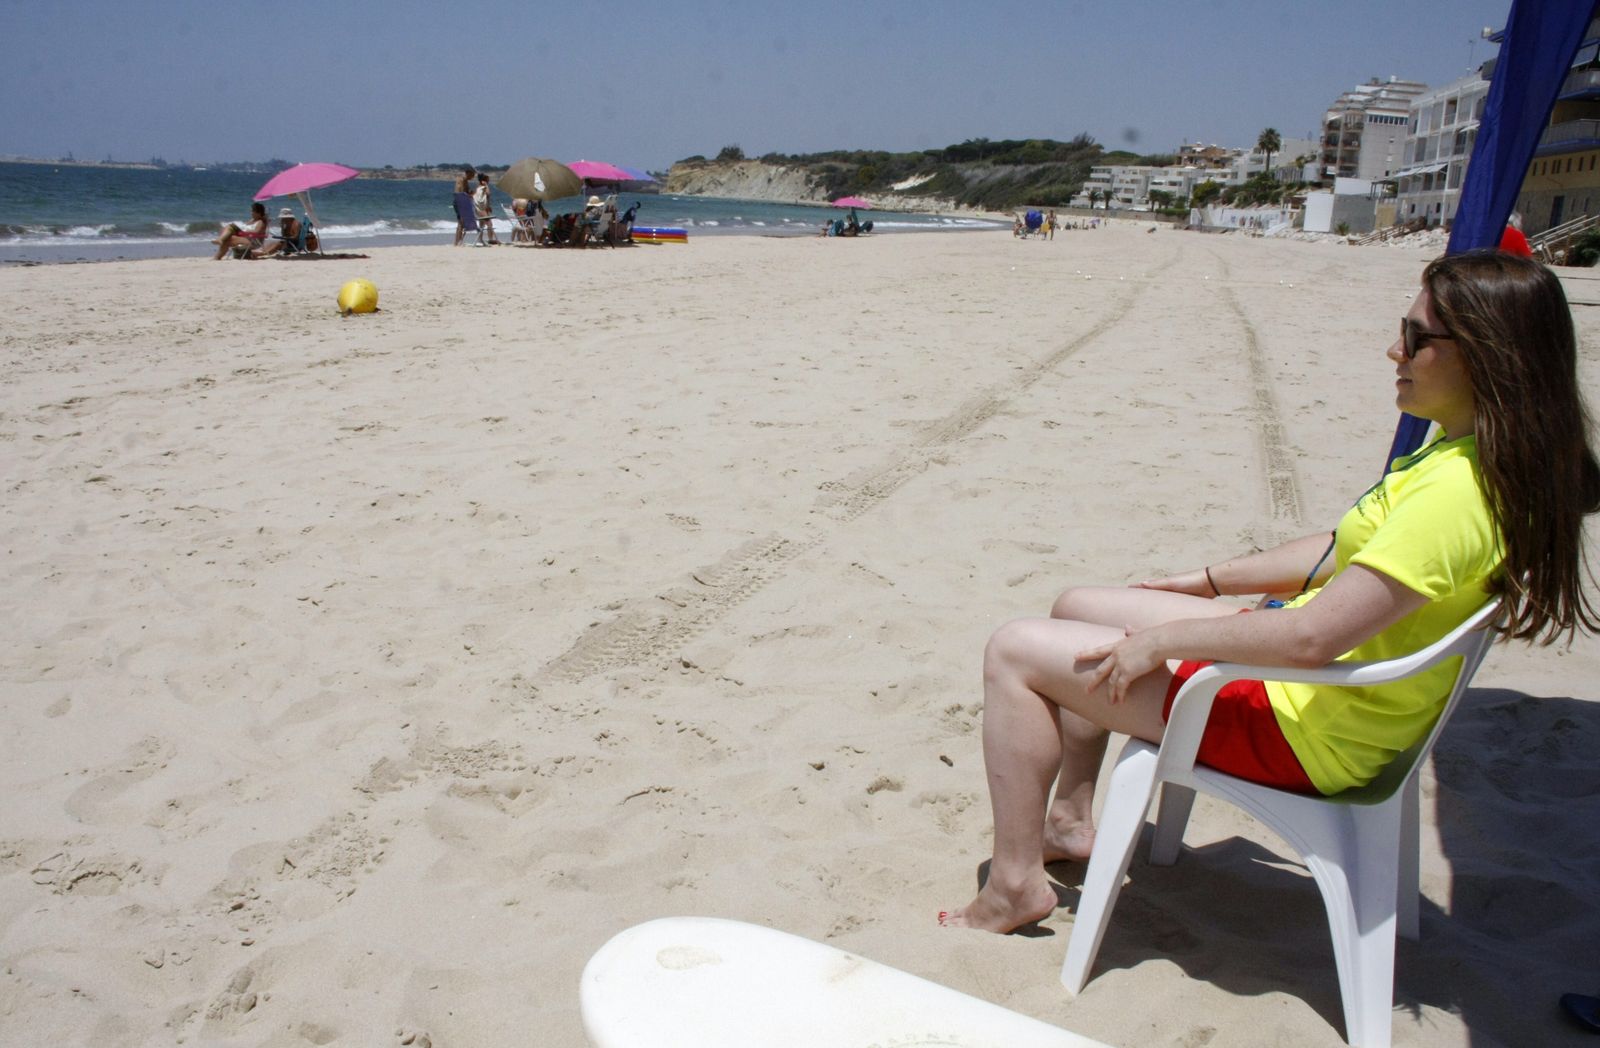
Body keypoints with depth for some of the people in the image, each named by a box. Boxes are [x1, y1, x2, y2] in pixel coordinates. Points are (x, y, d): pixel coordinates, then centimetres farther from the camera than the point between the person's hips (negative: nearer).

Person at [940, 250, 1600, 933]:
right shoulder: (1462, 456, 3)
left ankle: (1015, 883, 3)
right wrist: (1208, 581, 17)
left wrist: (1161, 638, -21)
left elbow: (1312, 636, -33)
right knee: (1076, 607, 20)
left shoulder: (1459, 490, -28)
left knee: (1013, 652, -9)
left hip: (1302, 730, -10)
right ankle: (1070, 822, 30)